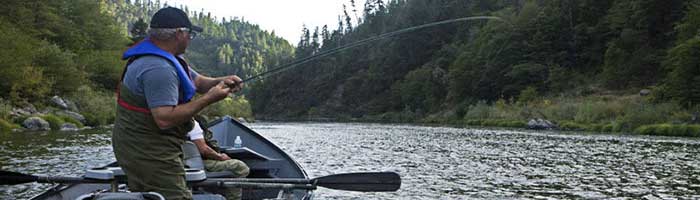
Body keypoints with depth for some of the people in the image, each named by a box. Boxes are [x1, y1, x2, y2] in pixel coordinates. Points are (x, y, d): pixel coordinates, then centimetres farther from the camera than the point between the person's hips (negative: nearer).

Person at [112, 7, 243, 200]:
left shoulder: (170, 59, 12)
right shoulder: (158, 68, -23)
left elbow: (197, 81, 18)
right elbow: (165, 119, -29)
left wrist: (221, 82, -3)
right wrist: (208, 99, -24)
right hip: (149, 154, -11)